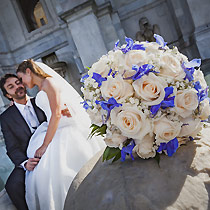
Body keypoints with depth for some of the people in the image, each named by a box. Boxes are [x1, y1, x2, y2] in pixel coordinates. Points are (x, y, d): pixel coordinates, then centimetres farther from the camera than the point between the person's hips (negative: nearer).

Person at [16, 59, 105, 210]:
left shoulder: (49, 82, -6)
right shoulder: (40, 89, 22)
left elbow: (56, 114, -16)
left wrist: (45, 145, -18)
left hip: (71, 129, -9)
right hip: (55, 130, 9)